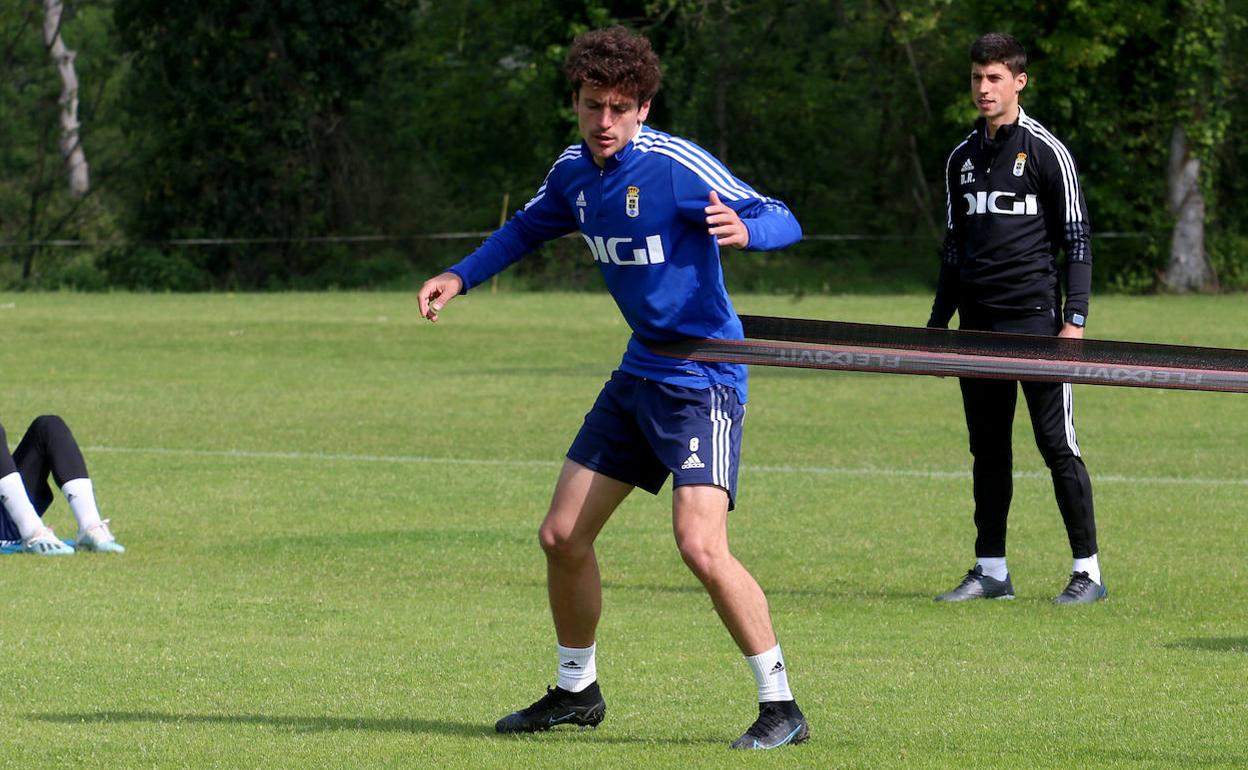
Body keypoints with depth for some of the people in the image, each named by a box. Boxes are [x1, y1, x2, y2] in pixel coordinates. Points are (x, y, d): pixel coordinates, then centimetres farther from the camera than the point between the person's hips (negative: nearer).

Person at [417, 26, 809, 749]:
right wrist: (460, 276, 15)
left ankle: (781, 705, -12)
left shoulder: (678, 166, -18)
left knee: (701, 546, -22)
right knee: (563, 535, 11)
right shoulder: (574, 172, 5)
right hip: (639, 375, 8)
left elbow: (782, 220, -21)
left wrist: (745, 230, -43)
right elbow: (528, 228, 27)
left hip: (702, 377, -8)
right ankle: (577, 690, 31)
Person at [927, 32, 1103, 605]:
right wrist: (938, 325, 17)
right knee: (988, 450, 8)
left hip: (1035, 320, -6)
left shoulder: (1046, 152, -3)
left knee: (1057, 445, -6)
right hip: (978, 325, 6)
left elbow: (1076, 238, -4)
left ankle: (1087, 572, -2)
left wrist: (1075, 319, -11)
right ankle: (990, 572, 13)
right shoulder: (962, 159, 14)